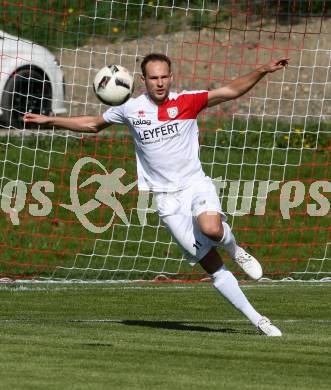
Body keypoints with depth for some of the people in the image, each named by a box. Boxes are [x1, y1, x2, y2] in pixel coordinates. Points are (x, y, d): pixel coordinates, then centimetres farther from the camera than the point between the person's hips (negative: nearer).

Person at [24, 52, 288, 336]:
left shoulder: (186, 102, -3)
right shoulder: (130, 109, 2)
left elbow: (231, 91, -8)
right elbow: (93, 124, 19)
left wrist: (262, 71, -22)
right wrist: (49, 120, 16)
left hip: (196, 184, -1)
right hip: (167, 198, 1)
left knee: (211, 229, -35)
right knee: (211, 265, -5)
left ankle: (234, 249, 2)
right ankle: (256, 319, 1)